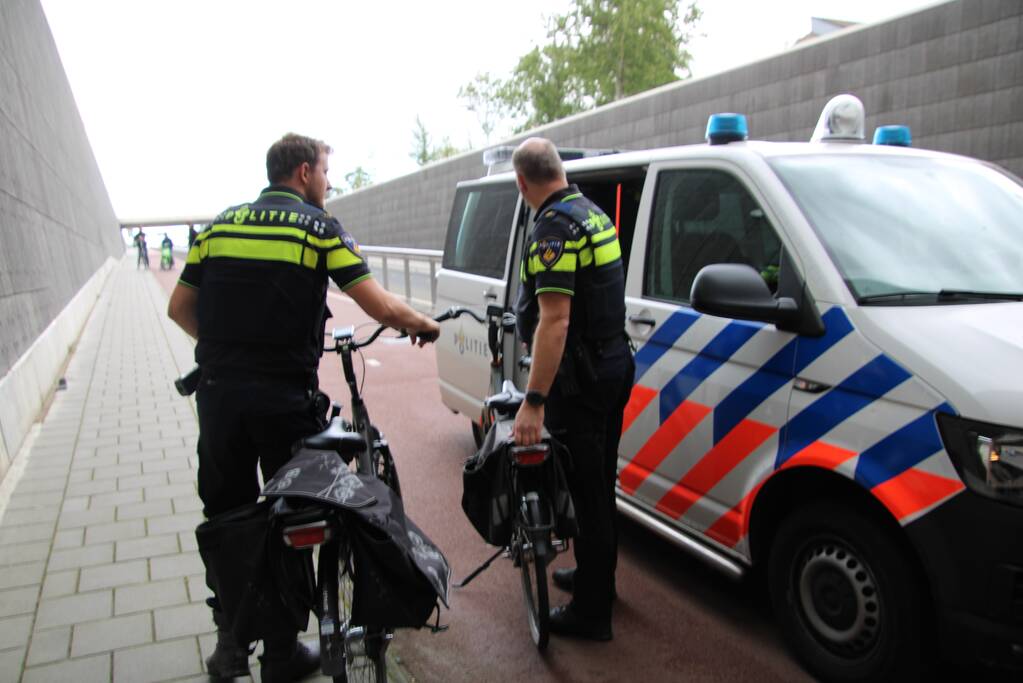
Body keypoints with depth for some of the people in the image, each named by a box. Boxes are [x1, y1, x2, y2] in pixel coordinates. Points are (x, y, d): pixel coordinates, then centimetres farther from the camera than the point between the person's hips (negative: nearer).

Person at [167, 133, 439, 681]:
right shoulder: (318, 227, -4)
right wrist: (423, 325, 8)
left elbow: (179, 308, 13)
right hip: (283, 396, -4)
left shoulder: (220, 224, 11)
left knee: (226, 518, 18)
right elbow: (382, 308, -10)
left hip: (218, 393, 5)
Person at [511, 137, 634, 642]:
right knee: (600, 483, 21)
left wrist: (534, 400, -28)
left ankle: (590, 613, 13)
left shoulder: (554, 228, -19)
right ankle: (596, 575, 39)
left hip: (580, 377, -10)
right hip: (613, 364, 10)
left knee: (585, 491, 0)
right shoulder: (592, 213, 12)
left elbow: (555, 320, -28)